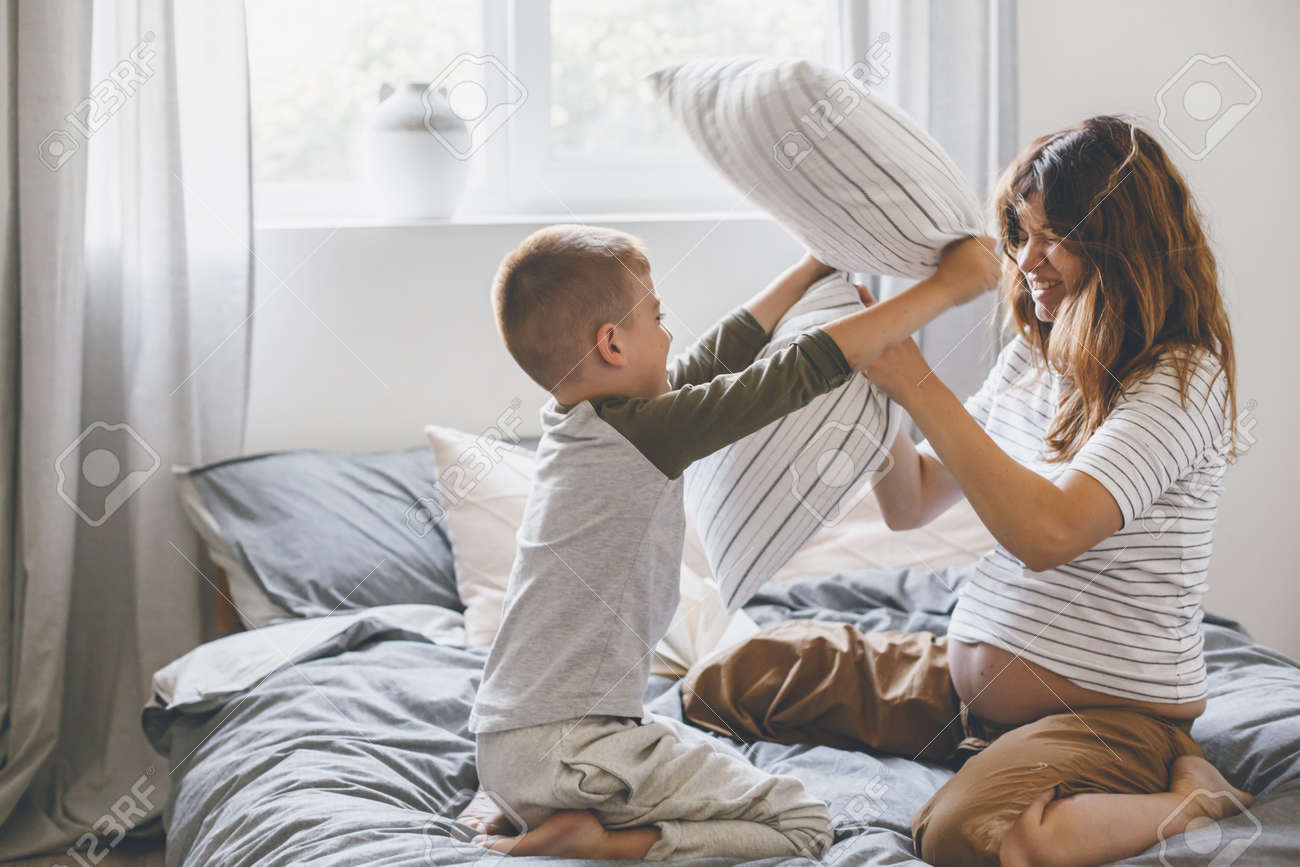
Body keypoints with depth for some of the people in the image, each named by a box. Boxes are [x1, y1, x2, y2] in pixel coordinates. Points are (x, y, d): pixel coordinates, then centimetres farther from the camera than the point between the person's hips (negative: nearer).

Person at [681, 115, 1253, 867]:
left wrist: (919, 385, -25)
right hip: (972, 678, 9)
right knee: (723, 682, 11)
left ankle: (1187, 796, -6)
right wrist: (875, 370, -3)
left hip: (1110, 710, -9)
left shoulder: (1182, 379, -15)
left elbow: (1046, 531, -29)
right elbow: (911, 504, 12)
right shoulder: (1033, 357, 9)